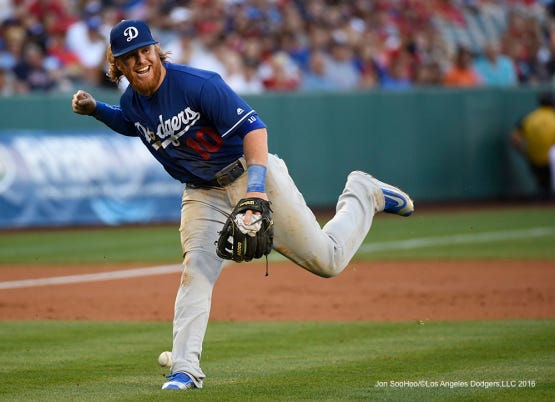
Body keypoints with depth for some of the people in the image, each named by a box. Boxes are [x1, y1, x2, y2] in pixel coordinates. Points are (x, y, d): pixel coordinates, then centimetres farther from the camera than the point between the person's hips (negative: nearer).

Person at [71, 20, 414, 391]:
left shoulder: (197, 83, -23)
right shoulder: (132, 103, -1)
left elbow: (253, 127, -27)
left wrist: (256, 186, -39)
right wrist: (94, 109, 7)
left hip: (250, 174, -5)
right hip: (203, 195, 5)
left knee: (326, 259, -3)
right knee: (195, 272, -17)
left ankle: (363, 195, 24)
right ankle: (185, 370, -15)